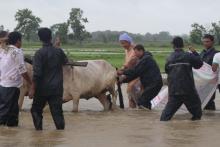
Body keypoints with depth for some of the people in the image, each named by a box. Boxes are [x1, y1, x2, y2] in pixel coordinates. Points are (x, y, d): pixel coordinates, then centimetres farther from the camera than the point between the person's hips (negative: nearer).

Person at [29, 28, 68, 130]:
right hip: (57, 88, 3)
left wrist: (33, 89, -13)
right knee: (57, 112, 3)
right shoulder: (59, 51, 1)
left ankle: (39, 130, 9)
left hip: (42, 88, -3)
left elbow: (37, 73, -17)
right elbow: (65, 61, 25)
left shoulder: (39, 53, -12)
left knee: (36, 110, 14)